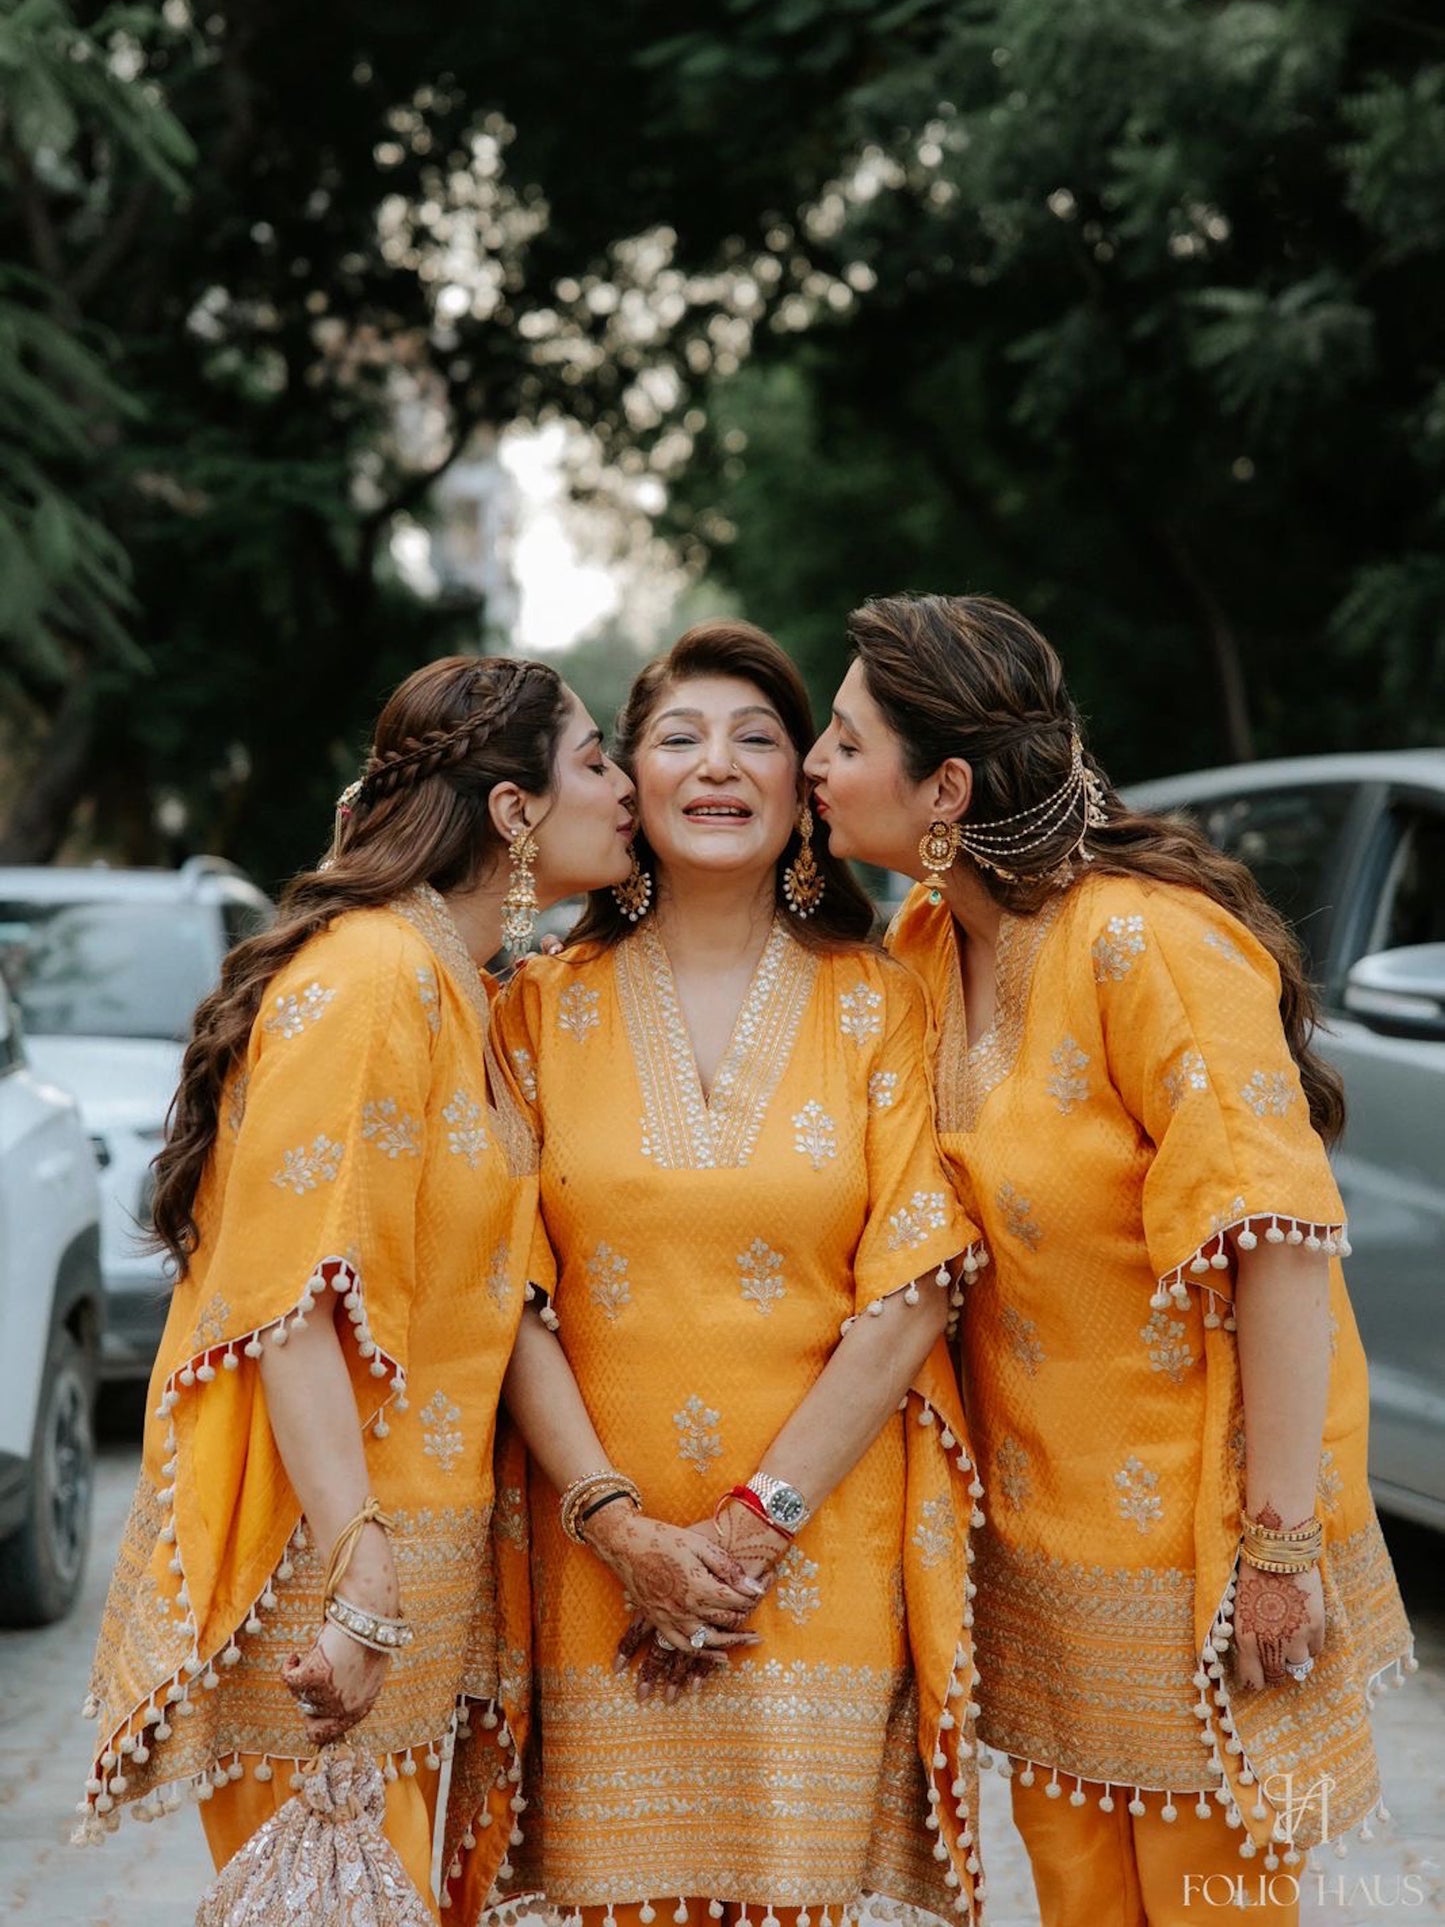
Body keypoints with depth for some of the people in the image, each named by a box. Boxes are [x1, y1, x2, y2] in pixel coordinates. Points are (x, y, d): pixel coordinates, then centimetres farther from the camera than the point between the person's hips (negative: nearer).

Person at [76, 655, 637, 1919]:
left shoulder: (458, 990, 14)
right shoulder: (366, 975, -16)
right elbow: (293, 1302, -22)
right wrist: (356, 1582, -25)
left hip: (415, 1563, 9)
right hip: (324, 1574, -9)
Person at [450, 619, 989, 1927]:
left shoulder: (874, 1005, 4)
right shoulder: (547, 1006, 6)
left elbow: (908, 1297, -3)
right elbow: (511, 1297, -1)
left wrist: (752, 1525, -10)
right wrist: (621, 1525, -12)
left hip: (824, 1552, 0)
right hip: (602, 1557, 1)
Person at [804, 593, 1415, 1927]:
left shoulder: (1145, 941, -20)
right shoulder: (928, 945, 4)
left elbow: (1279, 1240, -23)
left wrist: (1282, 1543, -24)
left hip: (1192, 1547, -7)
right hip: (1039, 1540, 7)